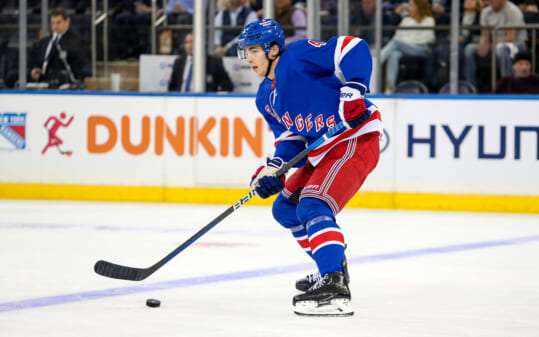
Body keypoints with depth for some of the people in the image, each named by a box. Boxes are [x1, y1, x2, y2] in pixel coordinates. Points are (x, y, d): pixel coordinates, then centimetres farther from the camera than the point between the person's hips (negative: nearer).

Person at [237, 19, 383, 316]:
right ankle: (332, 269, 31)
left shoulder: (298, 56, -14)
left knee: (313, 207, -25)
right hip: (323, 152, 11)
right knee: (286, 208, 18)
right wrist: (273, 168, -3)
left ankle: (334, 290, -36)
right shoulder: (265, 98, 14)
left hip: (355, 140, -11)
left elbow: (354, 49, -22)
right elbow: (290, 137, 14)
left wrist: (354, 90, -32)